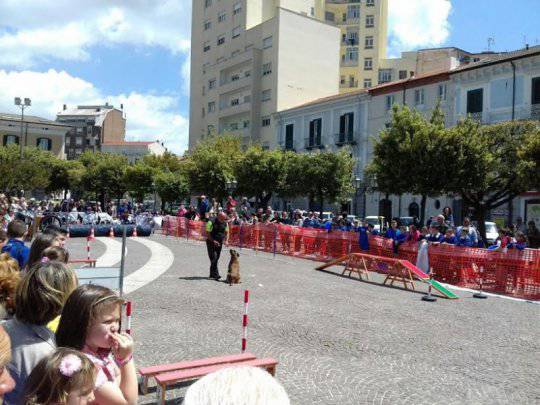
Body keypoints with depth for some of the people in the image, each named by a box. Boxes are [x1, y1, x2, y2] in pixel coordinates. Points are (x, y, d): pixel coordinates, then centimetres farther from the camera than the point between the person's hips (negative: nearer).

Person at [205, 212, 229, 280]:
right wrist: (213, 241, -24)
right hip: (211, 243, -6)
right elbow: (207, 233, -14)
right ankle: (216, 275, -16)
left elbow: (226, 232, 12)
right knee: (213, 258, -13)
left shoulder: (225, 223, 3)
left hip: (219, 243, 6)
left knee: (216, 259, 9)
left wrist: (226, 240, -5)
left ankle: (212, 274, 18)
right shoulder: (211, 222, -15)